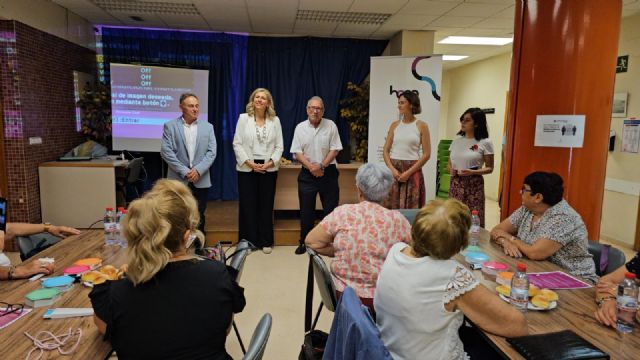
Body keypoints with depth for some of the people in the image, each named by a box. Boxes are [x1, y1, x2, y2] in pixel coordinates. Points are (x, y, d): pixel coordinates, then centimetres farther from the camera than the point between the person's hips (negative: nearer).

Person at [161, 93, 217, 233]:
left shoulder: (208, 127, 9)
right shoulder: (170, 126, 2)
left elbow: (211, 152, 1)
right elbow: (166, 151, -6)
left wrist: (198, 170, -12)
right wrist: (184, 171, -13)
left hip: (201, 181, 2)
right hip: (178, 180, -2)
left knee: (198, 218, 9)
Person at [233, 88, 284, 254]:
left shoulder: (275, 120, 7)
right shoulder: (243, 118, 3)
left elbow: (279, 146, 4)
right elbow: (237, 144, -1)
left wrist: (270, 163, -10)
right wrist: (250, 163, -11)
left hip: (269, 168, 1)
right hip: (247, 168, -1)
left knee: (266, 205, 5)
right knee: (248, 205, 3)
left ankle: (266, 241, 16)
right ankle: (247, 241, 16)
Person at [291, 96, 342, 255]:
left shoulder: (330, 125, -1)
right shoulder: (300, 127, 3)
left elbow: (335, 149, -4)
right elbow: (297, 152, -1)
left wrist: (321, 165, -14)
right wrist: (311, 167, -13)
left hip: (328, 172, -1)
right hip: (307, 173, 1)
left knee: (331, 209, 4)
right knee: (306, 210, 7)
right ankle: (304, 242, 20)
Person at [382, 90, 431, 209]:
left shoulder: (421, 126, 0)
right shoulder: (394, 125, 8)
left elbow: (426, 154, -4)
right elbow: (385, 150, 6)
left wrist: (408, 172, -11)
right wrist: (392, 169, -9)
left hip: (412, 171, -3)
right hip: (393, 170, 3)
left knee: (411, 208, 1)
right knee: (391, 207, 4)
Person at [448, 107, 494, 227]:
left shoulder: (485, 143, -4)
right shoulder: (456, 141, 10)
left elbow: (489, 168, -2)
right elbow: (449, 163, 17)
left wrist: (473, 172, -18)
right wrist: (450, 170, -5)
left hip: (473, 185, -4)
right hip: (455, 184, 4)